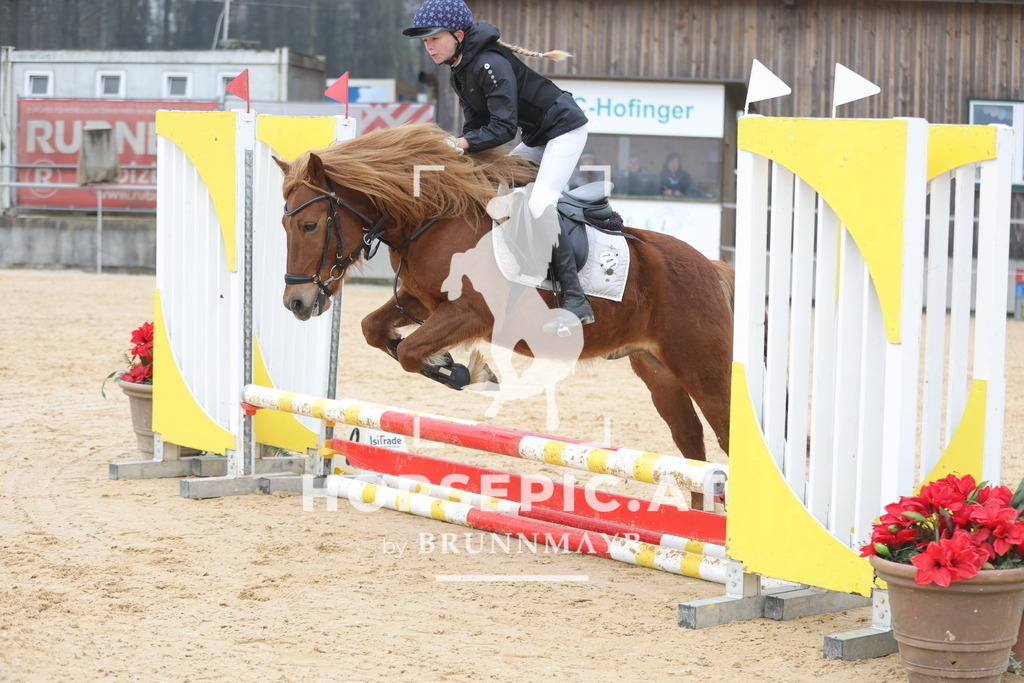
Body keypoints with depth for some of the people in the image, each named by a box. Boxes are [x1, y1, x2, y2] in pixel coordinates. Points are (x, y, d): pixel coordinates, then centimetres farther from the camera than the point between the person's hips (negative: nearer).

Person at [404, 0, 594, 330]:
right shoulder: (460, 70, 5)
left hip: (564, 129, -11)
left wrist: (464, 144, -32)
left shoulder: (490, 64, -25)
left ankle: (575, 302, -24)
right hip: (537, 138, 11)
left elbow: (503, 128, -28)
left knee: (538, 206, -24)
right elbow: (475, 125, 7)